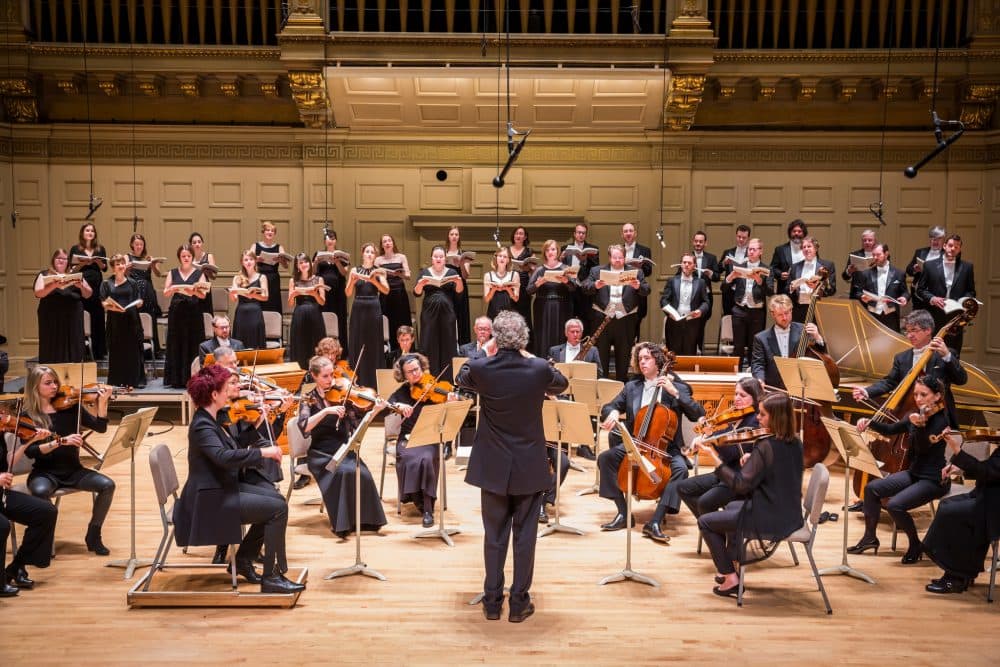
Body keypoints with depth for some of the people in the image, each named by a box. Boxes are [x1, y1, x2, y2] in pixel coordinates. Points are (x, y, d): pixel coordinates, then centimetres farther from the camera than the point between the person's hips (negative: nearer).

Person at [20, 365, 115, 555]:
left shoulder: (70, 407, 2)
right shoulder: (28, 415, -4)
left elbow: (100, 427, -4)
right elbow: (30, 451, -15)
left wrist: (102, 402, -19)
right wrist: (60, 441, -28)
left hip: (73, 470, 3)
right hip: (45, 472, -2)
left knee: (108, 485, -21)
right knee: (40, 491, -37)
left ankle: (93, 535, -3)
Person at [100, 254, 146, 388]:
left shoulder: (132, 283, 13)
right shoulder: (106, 284, 8)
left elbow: (140, 301, 11)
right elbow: (103, 303, 0)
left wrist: (138, 303, -12)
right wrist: (111, 307, -20)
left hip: (131, 321, 1)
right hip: (115, 321, -1)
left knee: (133, 350, -1)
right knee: (116, 351, 0)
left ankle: (136, 379, 3)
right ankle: (117, 381, 6)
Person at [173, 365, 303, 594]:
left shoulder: (210, 420, 9)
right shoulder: (202, 426, -20)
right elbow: (224, 457, -37)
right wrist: (263, 452, -33)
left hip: (223, 488, 10)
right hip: (210, 499, -10)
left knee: (275, 497, 8)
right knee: (278, 508, -15)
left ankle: (243, 559, 15)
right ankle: (271, 577, -8)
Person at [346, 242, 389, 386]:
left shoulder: (378, 271, 6)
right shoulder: (355, 270, 8)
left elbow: (386, 290, -9)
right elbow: (348, 294, 3)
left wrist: (373, 280, -24)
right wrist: (352, 281, -14)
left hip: (373, 309, -1)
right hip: (358, 310, 1)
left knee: (373, 346, 0)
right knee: (358, 346, 2)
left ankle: (373, 383, 5)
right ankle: (357, 382, 8)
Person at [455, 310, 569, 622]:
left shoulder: (481, 368, -12)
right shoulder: (539, 368, -12)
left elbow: (461, 378, 13)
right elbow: (561, 384, 12)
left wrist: (486, 355, 21)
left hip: (493, 467, 1)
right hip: (529, 467, -1)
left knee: (494, 535, 12)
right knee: (525, 535, 9)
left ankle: (492, 601, 21)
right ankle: (519, 603, 17)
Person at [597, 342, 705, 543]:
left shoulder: (677, 387, 0)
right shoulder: (631, 387, 10)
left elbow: (698, 415, -10)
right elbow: (608, 407, 9)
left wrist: (674, 392, -20)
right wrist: (613, 412, -16)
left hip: (665, 447, -3)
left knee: (680, 468, -32)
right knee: (605, 457, -20)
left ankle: (655, 522, -31)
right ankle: (623, 513, -14)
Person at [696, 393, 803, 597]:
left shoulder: (765, 447, -24)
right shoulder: (795, 444, 2)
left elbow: (741, 486, -26)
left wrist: (717, 461, -23)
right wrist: (751, 461, 4)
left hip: (768, 521, -9)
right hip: (790, 517, 9)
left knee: (705, 522, 7)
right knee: (731, 507, 33)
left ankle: (730, 578, 7)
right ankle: (732, 564, 36)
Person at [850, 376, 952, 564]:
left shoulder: (941, 420, -16)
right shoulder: (915, 415, 3)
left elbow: (923, 448, -26)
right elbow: (890, 430, 9)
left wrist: (919, 425, -43)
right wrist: (870, 423, -7)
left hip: (934, 480, -8)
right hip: (913, 473, 8)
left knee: (895, 505, -24)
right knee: (872, 488, -1)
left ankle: (916, 545, 2)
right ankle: (870, 537, 12)